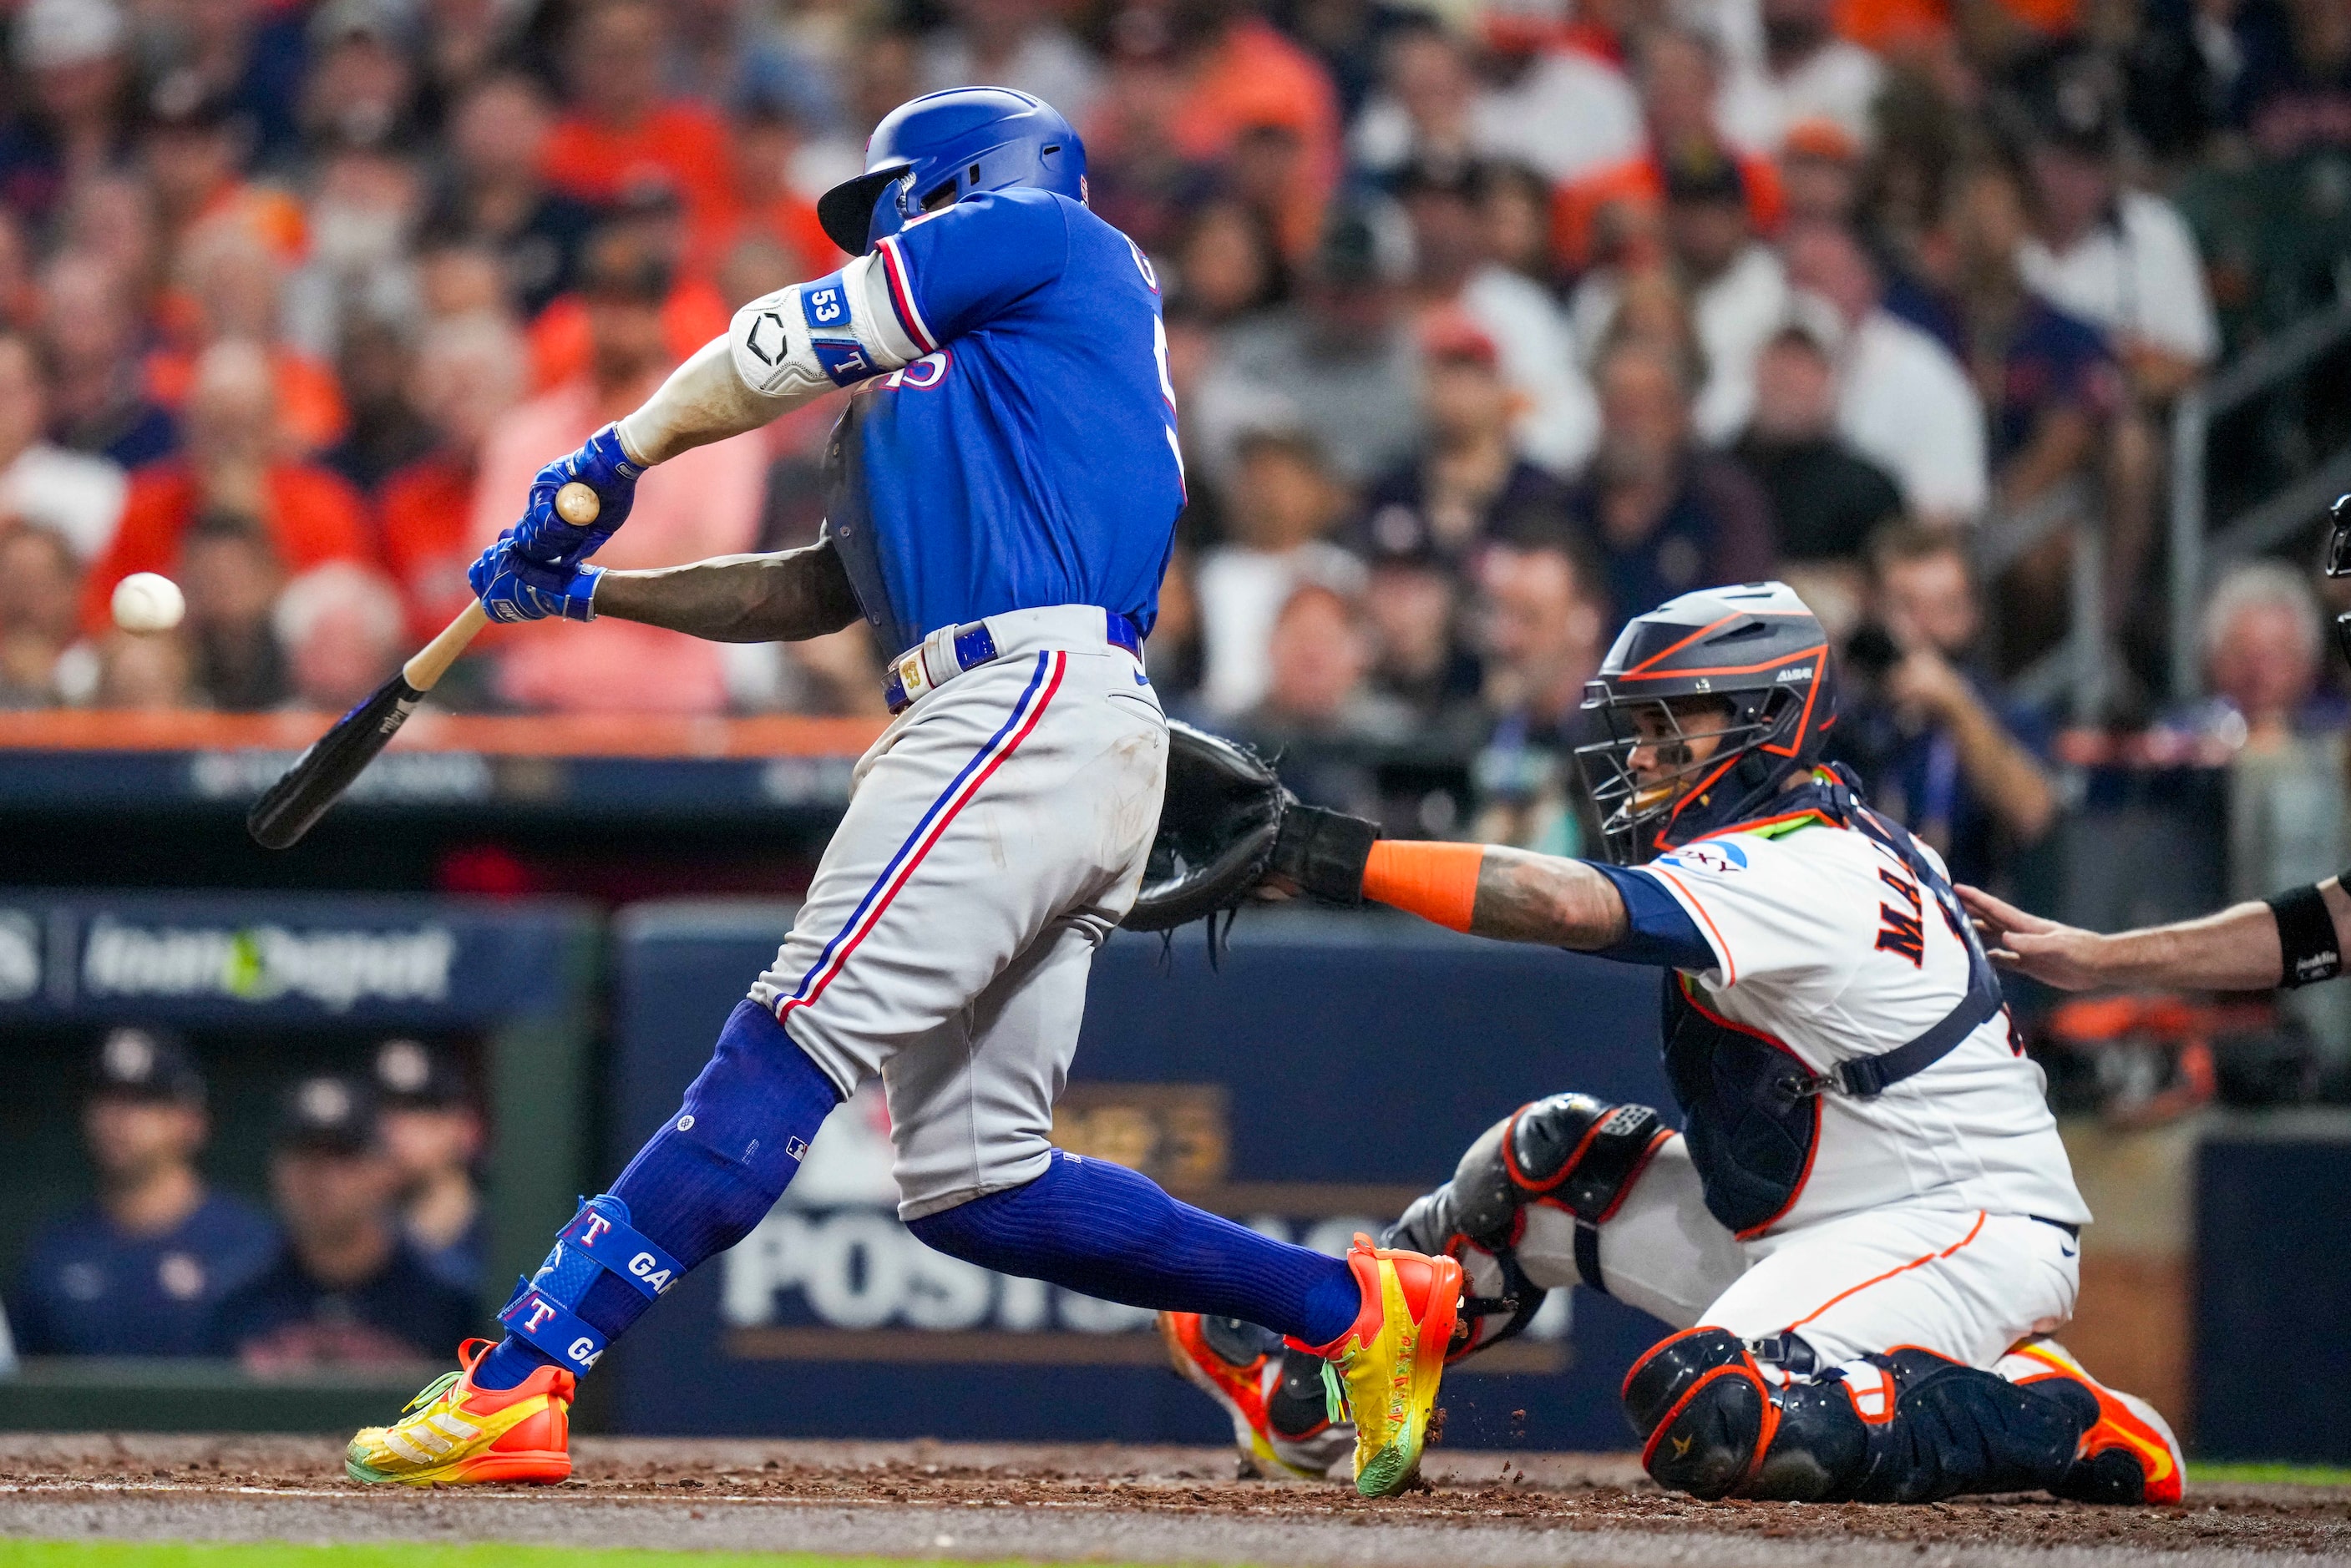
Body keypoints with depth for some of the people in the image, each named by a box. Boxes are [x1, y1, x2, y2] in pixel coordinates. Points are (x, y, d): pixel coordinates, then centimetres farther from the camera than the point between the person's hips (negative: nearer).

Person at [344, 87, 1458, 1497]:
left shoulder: (1041, 234, 9)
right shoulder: (927, 397, 34)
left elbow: (774, 351, 9)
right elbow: (815, 591, 33)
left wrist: (620, 455, 22)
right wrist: (593, 589, 29)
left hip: (1038, 696, -10)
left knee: (795, 1044, -18)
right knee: (973, 1184, 5)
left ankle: (521, 1380, -28)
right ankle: (1356, 1306, 8)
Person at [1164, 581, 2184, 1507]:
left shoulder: (1796, 875, -23)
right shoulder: (1831, 836, 8)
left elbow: (1571, 907, -35)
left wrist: (1336, 857, -37)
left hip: (1967, 1233, -10)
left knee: (1703, 1415, -31)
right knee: (1541, 1165, 7)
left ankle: (2054, 1423, -16)